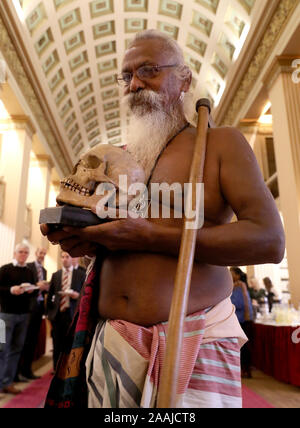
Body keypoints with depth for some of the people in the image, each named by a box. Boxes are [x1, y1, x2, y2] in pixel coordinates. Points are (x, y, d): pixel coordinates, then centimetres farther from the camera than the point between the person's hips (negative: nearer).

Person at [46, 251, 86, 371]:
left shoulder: (81, 274, 2)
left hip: (73, 314, -2)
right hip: (57, 314, 3)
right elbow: (50, 295, 13)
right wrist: (49, 313, 10)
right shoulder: (55, 275, 10)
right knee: (58, 346, 10)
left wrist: (78, 295, -15)